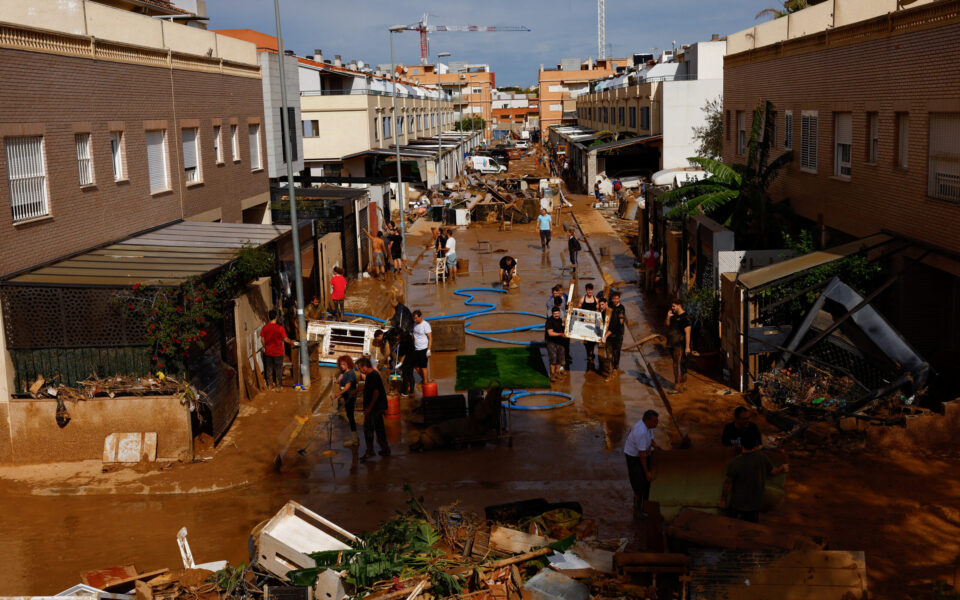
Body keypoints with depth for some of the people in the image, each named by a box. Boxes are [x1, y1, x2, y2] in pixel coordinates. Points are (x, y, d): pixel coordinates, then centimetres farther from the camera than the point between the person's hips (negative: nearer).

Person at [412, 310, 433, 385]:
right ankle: (423, 379, 28)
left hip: (423, 349, -7)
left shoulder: (425, 325, -12)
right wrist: (412, 346, 16)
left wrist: (429, 350, -17)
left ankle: (426, 382, 4)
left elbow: (430, 338, -12)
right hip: (416, 349, 7)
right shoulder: (415, 324, 8)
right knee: (416, 366, 10)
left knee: (423, 367, -4)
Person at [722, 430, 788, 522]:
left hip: (737, 503, -3)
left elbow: (728, 483, -14)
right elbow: (774, 471, 2)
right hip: (755, 503, 3)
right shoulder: (762, 458, -15)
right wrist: (783, 468, 25)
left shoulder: (734, 463, -23)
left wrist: (724, 496, 3)